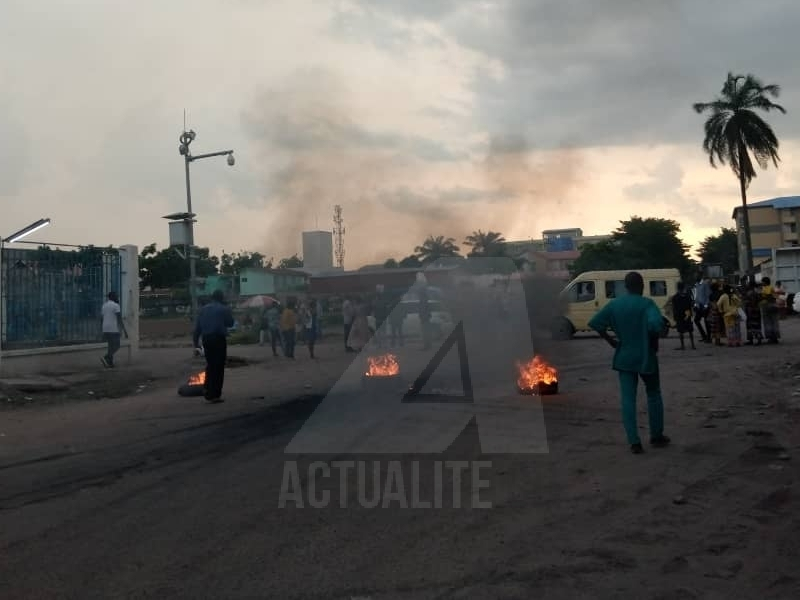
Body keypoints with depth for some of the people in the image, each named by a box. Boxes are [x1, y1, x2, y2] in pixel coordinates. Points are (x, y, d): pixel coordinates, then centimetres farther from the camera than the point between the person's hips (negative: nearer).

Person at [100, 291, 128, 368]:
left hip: (105, 330, 8)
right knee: (116, 346, -3)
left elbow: (101, 319, 16)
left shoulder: (104, 305, 14)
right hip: (114, 329, -8)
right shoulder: (116, 305, -10)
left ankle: (110, 363, 9)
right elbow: (119, 319, -15)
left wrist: (103, 331, 22)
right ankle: (106, 358, -22)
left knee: (110, 346, 13)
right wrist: (124, 330, -12)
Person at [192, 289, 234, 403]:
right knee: (219, 368, 1)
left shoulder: (203, 309, 11)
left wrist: (196, 344, 9)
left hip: (206, 339, 5)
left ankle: (208, 394, 19)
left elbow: (197, 328, 7)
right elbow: (230, 323, 7)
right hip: (219, 339, -5)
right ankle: (215, 395, -2)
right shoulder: (224, 309, -2)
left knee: (210, 366, 17)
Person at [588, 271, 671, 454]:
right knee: (653, 395, 16)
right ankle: (656, 437, 24)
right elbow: (656, 324, -28)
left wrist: (611, 341, 6)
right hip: (645, 357, -3)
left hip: (624, 357, 3)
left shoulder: (614, 304, 2)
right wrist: (655, 341, -10)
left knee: (628, 399, 4)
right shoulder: (646, 304, -11)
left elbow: (595, 323, 0)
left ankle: (634, 442, -1)